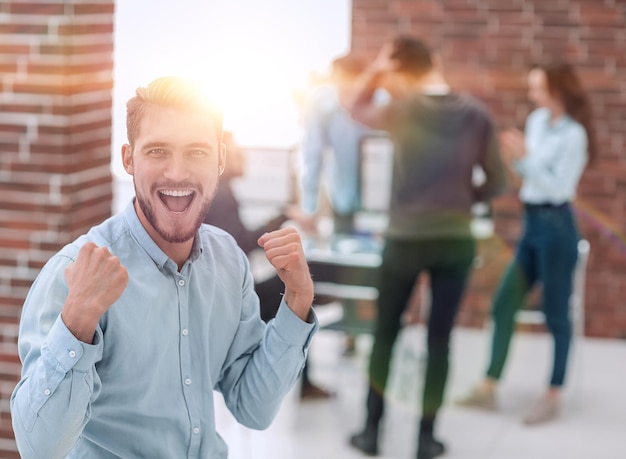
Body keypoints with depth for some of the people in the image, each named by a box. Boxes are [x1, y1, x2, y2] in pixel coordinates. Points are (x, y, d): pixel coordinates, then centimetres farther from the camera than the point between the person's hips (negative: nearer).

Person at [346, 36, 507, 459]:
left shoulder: (401, 111, -9)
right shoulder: (477, 114, -3)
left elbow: (358, 109, 13)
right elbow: (497, 183, 2)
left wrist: (378, 68, 6)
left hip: (405, 241, -1)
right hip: (457, 242, 2)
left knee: (386, 333, 14)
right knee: (439, 339, 9)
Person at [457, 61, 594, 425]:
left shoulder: (573, 135, -14)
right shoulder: (537, 121, 7)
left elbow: (559, 187, -19)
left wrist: (526, 157, -23)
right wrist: (514, 158, -5)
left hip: (556, 225, -8)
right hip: (532, 224, 8)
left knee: (556, 314, 2)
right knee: (504, 305, 9)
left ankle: (553, 398, 13)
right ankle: (489, 388, 16)